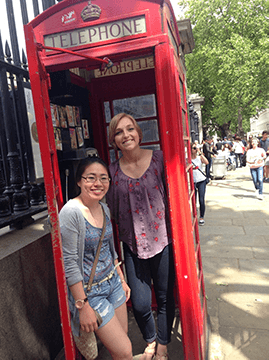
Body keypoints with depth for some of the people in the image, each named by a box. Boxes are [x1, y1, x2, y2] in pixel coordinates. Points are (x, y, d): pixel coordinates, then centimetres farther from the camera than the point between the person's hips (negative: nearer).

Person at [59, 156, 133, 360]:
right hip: (90, 291, -7)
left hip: (113, 283, 7)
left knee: (122, 342, 18)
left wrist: (122, 279, 15)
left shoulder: (104, 208, 2)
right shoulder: (71, 212, -21)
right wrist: (83, 306, -18)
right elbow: (70, 263, -20)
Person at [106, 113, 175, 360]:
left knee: (165, 298, 14)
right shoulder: (112, 171, -1)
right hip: (133, 245, 1)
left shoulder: (158, 159, -6)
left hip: (162, 240, -1)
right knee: (140, 304, 5)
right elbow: (112, 210, 9)